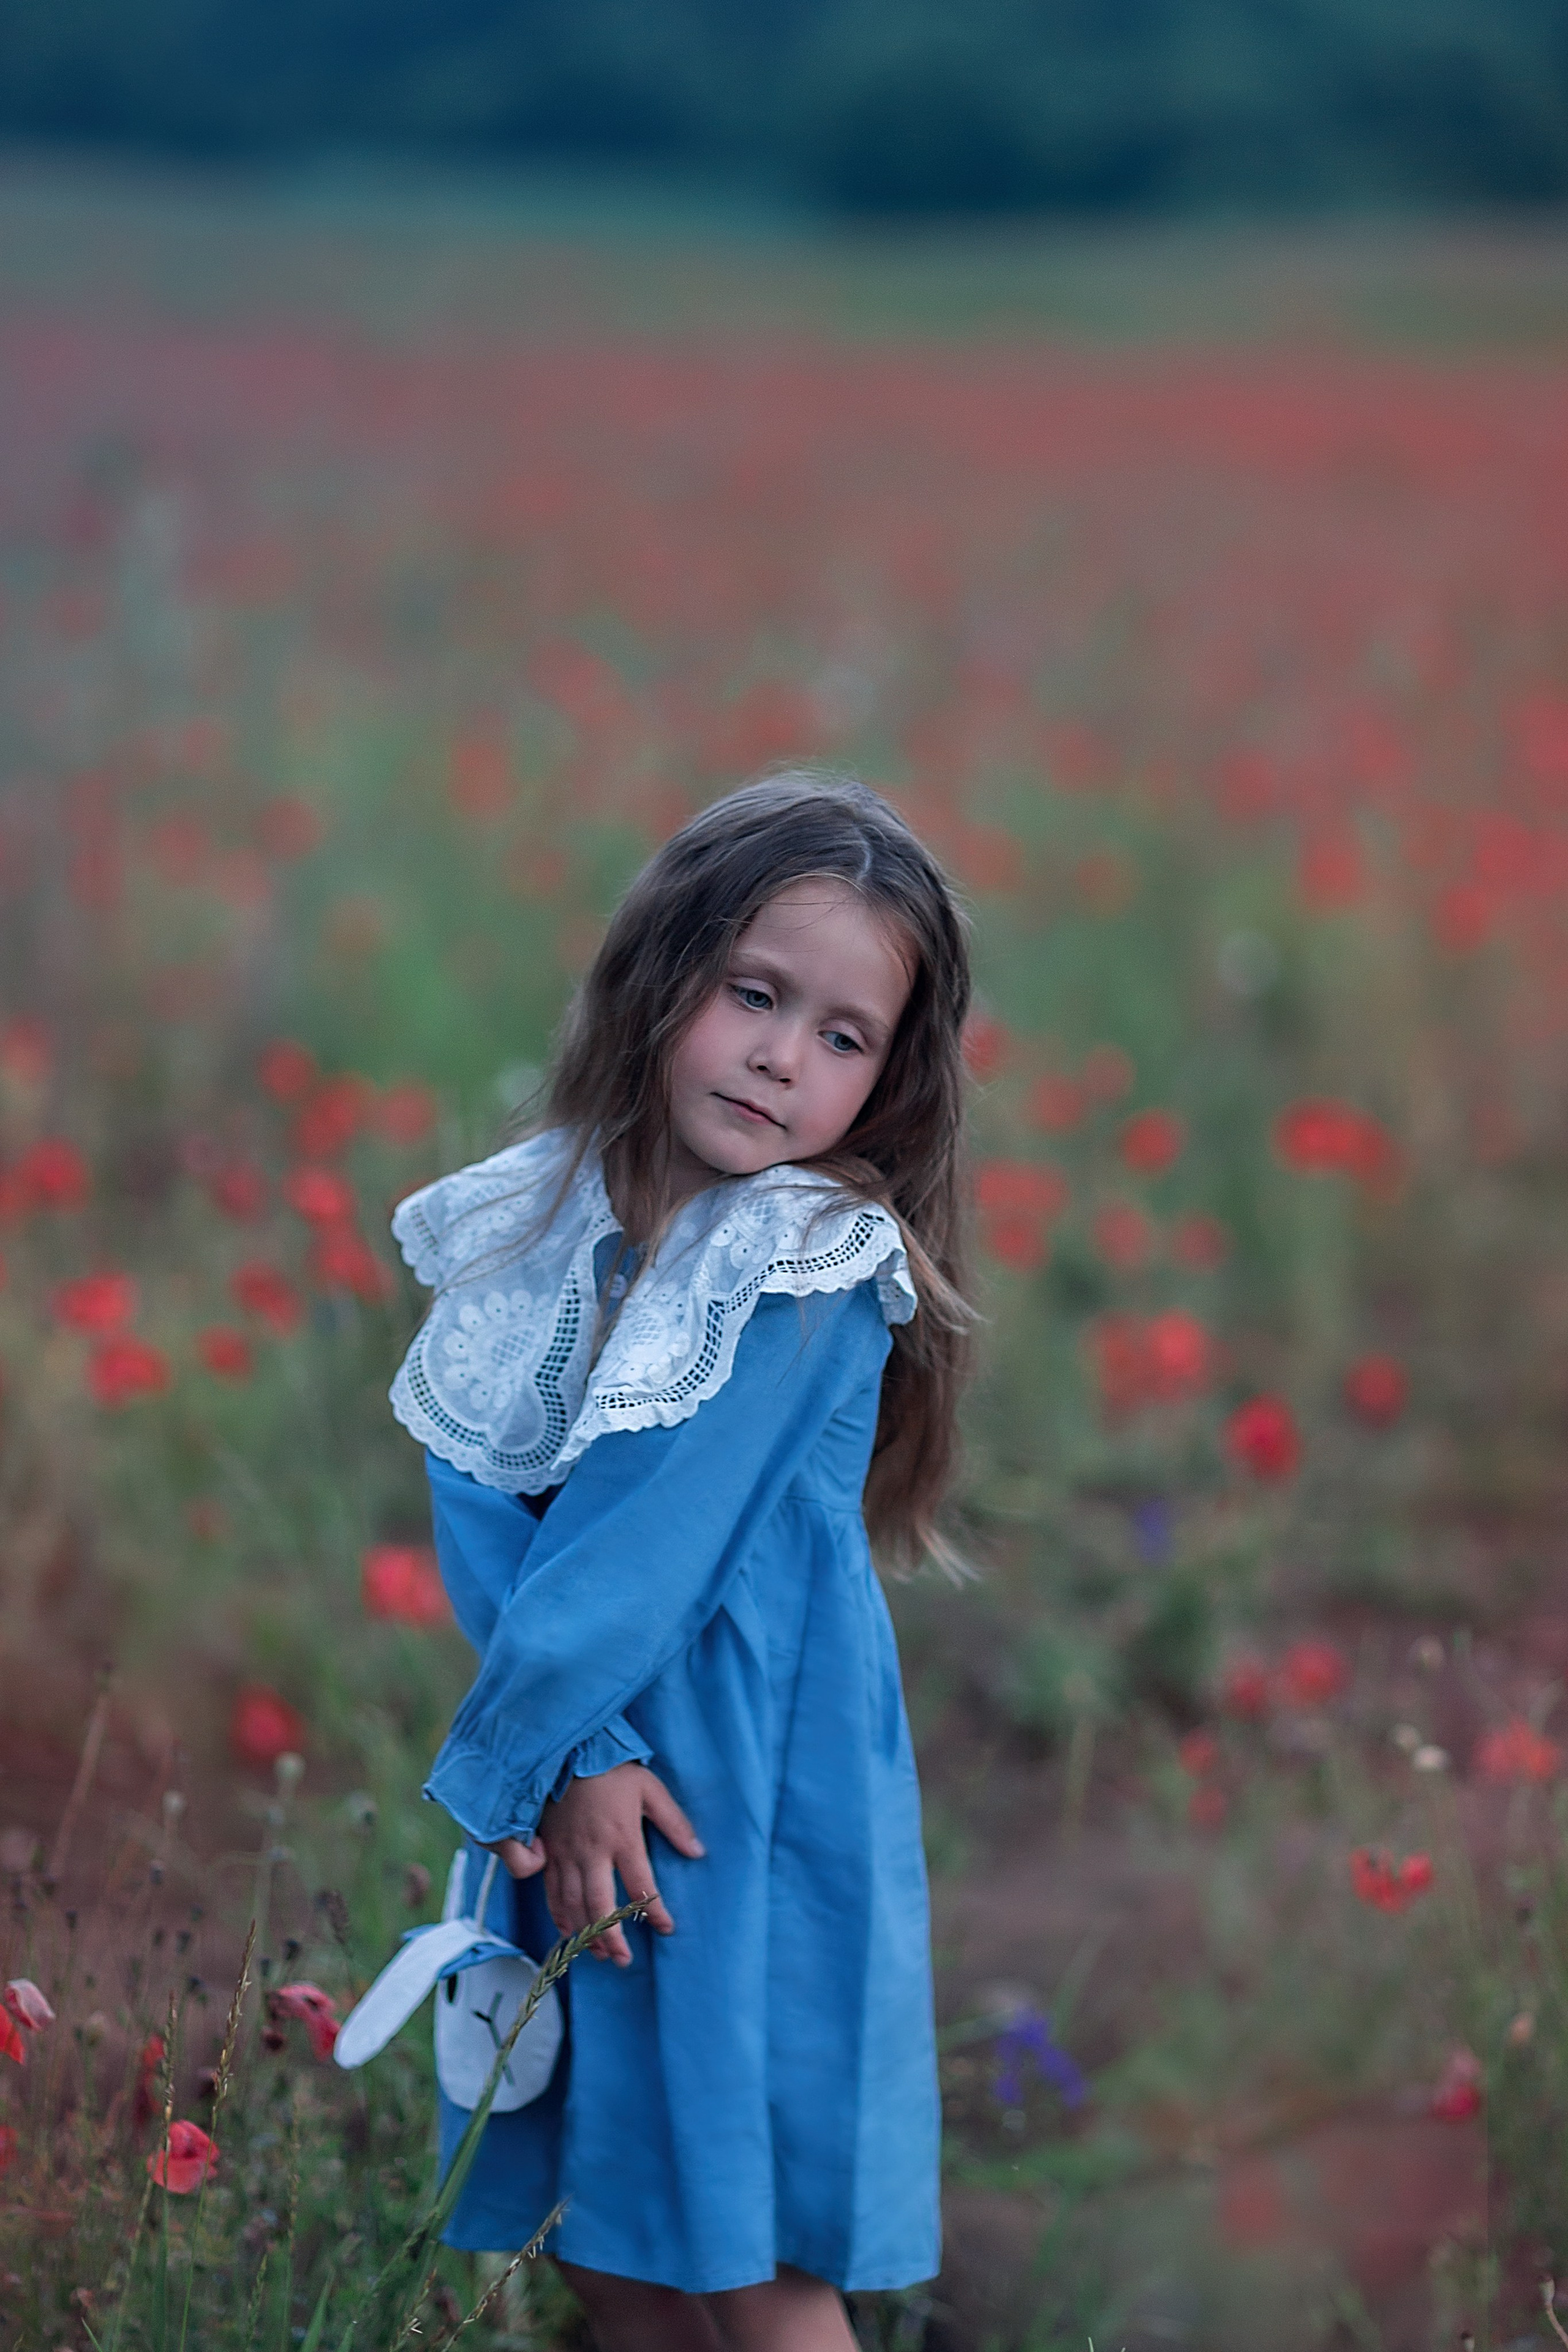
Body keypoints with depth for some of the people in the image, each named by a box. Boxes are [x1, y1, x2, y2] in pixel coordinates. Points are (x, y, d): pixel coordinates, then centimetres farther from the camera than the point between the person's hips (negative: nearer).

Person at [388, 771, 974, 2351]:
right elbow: (477, 1498, -5)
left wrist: (511, 1749, -13)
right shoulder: (542, 1222, 3)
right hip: (578, 1772, 6)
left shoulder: (817, 1270, -12)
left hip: (747, 1799, -5)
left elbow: (654, 1536, -16)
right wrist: (575, 1756, -17)